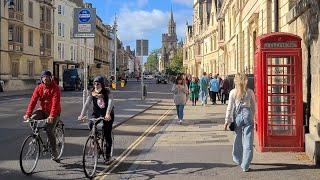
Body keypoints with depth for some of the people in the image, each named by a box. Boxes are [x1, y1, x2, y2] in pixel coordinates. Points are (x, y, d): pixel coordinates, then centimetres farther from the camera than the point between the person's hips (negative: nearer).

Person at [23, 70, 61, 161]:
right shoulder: (39, 88, -1)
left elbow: (55, 102, -26)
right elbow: (33, 100, -10)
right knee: (33, 118, -23)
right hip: (43, 110, 4)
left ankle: (54, 152, -2)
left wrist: (51, 116, -39)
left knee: (49, 131, -18)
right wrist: (28, 114, -22)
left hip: (54, 113, -4)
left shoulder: (55, 88, -15)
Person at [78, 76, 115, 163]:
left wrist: (107, 114, -41)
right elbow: (87, 103, -11)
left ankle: (108, 155, 8)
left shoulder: (107, 92, -12)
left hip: (107, 115, -3)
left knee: (107, 135, -5)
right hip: (96, 113, 3)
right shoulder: (92, 93, -2)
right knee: (90, 124, -26)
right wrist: (82, 115, -24)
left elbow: (110, 103, -25)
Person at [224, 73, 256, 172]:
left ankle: (238, 159, 36)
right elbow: (253, 107, 8)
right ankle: (245, 166, -3)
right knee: (248, 142, 0)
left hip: (237, 116, 1)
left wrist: (227, 120, 5)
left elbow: (230, 107, -1)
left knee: (238, 139, 19)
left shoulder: (233, 92, -2)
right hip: (247, 115, 0)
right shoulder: (250, 92, 2)